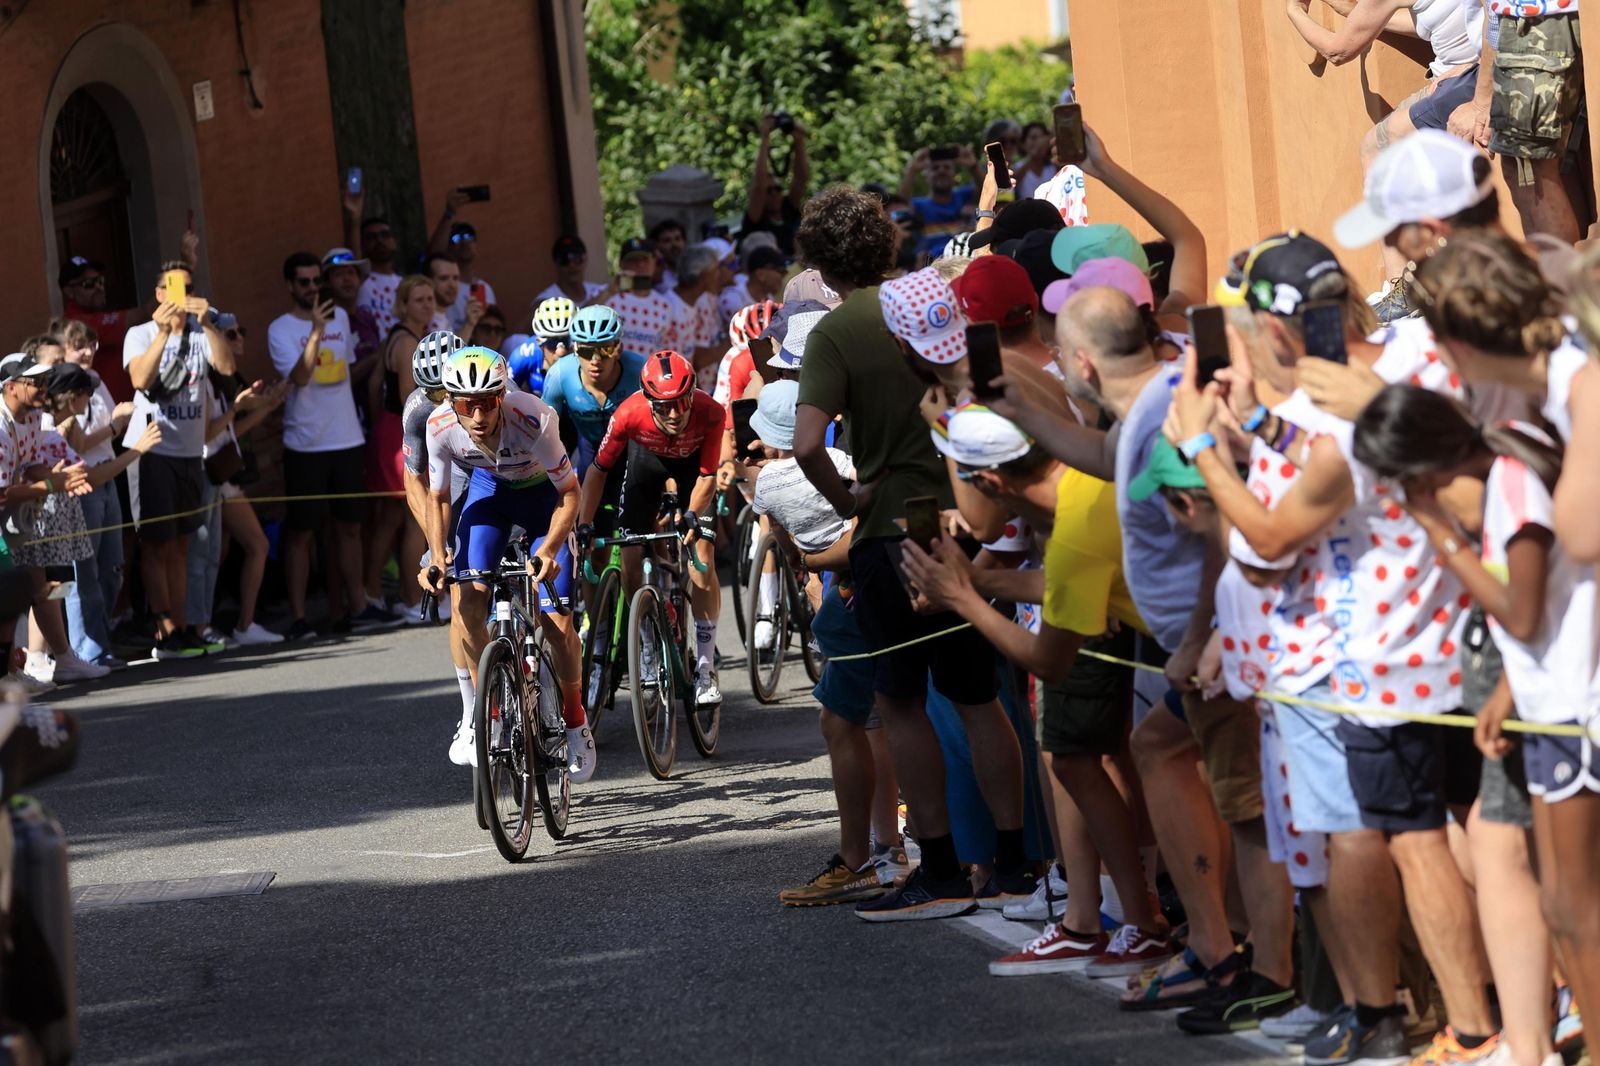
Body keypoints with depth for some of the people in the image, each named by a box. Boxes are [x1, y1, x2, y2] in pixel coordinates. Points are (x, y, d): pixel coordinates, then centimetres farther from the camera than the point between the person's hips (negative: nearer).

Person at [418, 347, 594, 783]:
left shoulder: (533, 420, -38)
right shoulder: (440, 427, -28)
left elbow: (570, 493, -26)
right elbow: (438, 498, -10)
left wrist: (548, 550, -40)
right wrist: (437, 558, -25)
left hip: (544, 492, -3)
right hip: (490, 489, 3)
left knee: (557, 621, -12)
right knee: (467, 599, -17)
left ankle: (575, 721, 11)